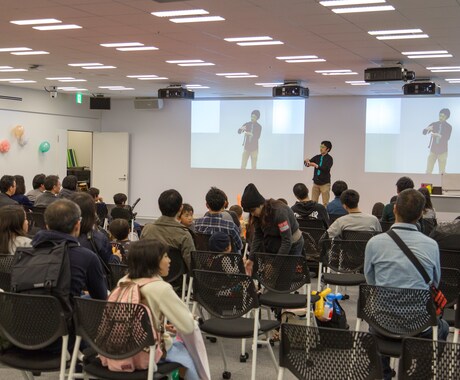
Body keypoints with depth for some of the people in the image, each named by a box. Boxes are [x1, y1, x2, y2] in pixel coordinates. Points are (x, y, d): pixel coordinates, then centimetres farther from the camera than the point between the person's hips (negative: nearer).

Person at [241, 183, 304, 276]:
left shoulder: (279, 212, -30)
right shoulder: (258, 215, -9)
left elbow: (287, 240, -29)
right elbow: (257, 237, -6)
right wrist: (251, 259, -15)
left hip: (292, 245, -6)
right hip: (275, 245, 6)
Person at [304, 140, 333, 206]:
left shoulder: (329, 159, -7)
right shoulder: (317, 157, 9)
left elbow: (326, 169, -22)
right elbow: (307, 163, 6)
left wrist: (316, 166, -31)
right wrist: (306, 161, -17)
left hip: (325, 184, -5)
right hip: (316, 183, 5)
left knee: (325, 203, -1)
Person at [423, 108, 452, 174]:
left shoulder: (448, 127, -2)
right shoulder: (434, 124, 4)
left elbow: (446, 138, -15)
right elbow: (424, 132, -6)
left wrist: (438, 135, -32)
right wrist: (428, 128, -28)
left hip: (442, 151, -2)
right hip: (433, 150, 2)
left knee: (442, 172, 0)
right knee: (428, 171, -3)